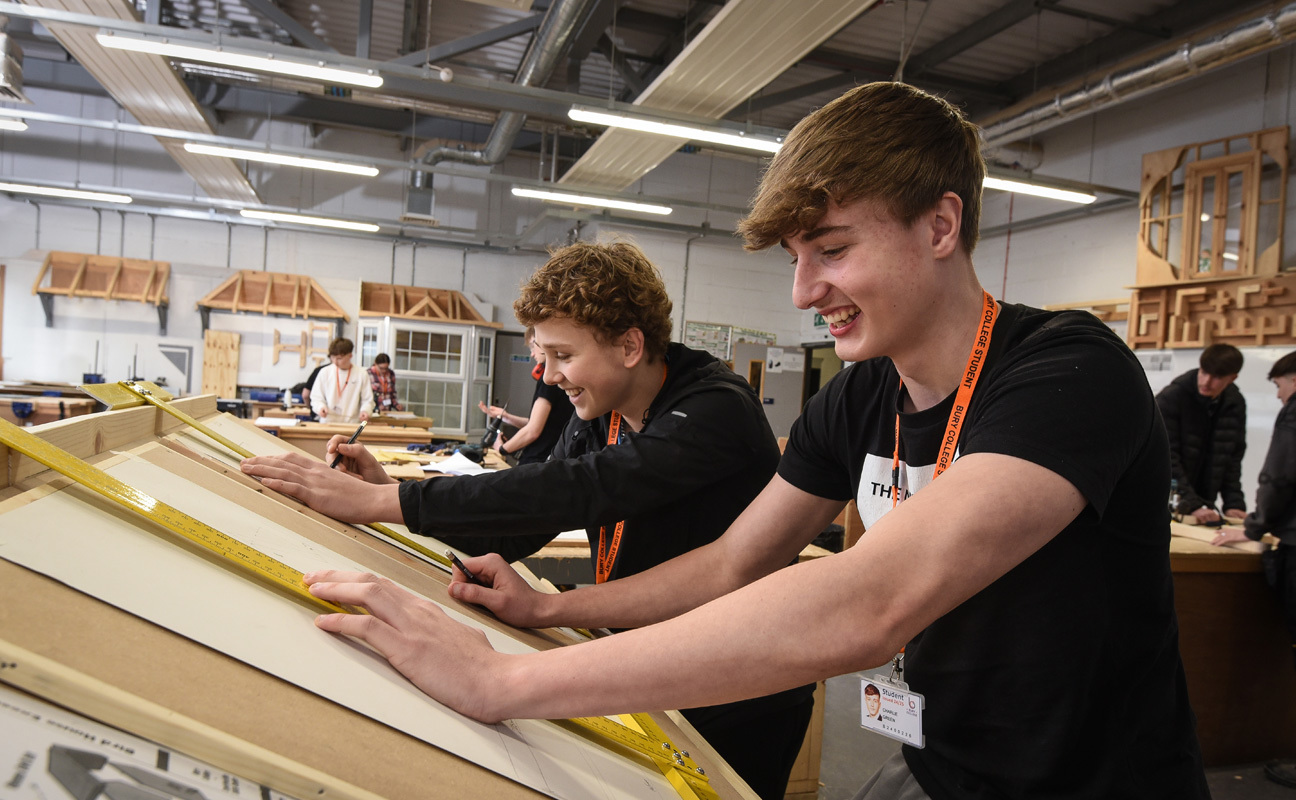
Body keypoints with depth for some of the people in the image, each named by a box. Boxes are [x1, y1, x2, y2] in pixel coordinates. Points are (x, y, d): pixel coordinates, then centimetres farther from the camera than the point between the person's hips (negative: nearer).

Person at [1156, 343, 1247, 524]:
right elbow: (1165, 459, -17)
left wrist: (1234, 504, -3)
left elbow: (1233, 458, 7)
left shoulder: (1235, 404, 3)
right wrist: (1192, 505, -21)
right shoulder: (1170, 397, -14)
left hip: (1202, 504, 5)